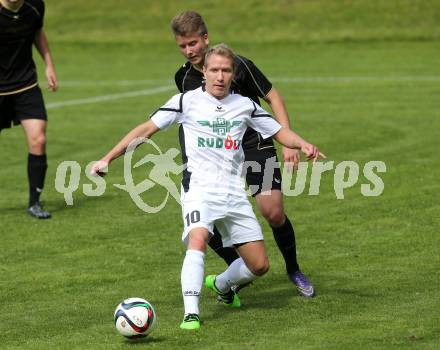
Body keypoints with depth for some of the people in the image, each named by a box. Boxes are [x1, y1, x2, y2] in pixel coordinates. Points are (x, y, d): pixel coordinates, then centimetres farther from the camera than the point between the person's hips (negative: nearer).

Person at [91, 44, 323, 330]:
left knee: (259, 265, 3)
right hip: (199, 189, -4)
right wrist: (108, 159, -4)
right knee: (198, 239, -34)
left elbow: (280, 132, 16)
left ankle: (222, 285, 34)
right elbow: (147, 129, 1)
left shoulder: (245, 105, 10)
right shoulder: (187, 101, 1)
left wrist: (303, 145, -6)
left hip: (234, 193, 4)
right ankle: (191, 314, -33)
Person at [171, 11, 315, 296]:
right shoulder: (184, 78, 0)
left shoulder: (238, 64, -13)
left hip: (256, 146, -4)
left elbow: (273, 97, -6)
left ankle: (293, 270, 13)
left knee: (273, 213, -15)